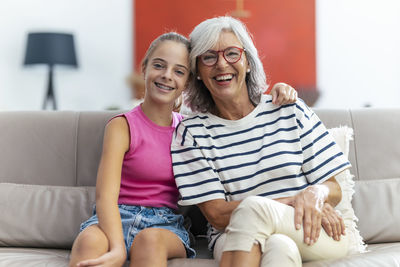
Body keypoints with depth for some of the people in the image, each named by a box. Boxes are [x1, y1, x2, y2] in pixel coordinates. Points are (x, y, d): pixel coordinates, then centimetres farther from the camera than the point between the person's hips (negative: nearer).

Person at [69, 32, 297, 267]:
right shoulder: (122, 126, -2)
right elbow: (106, 195, -15)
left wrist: (277, 92, 4)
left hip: (165, 223, 3)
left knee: (151, 239, -36)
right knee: (90, 239, -38)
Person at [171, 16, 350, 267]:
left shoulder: (290, 110, 7)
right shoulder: (192, 132, 3)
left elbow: (334, 190, 8)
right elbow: (217, 215, -5)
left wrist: (315, 194, -18)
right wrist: (291, 201, -14)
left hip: (319, 236, 2)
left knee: (253, 207, -33)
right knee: (278, 245, -38)